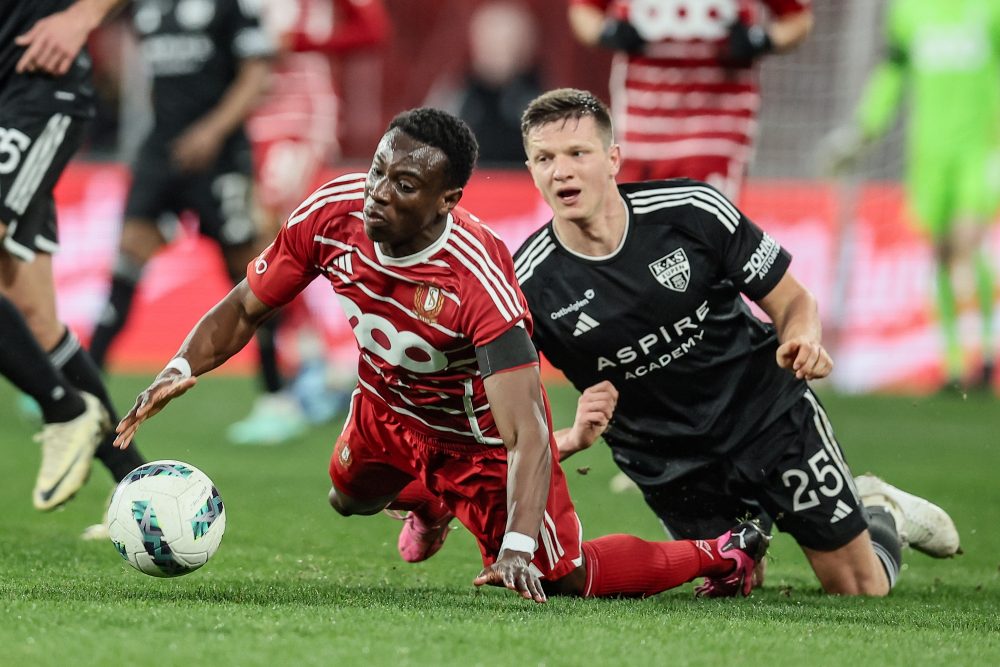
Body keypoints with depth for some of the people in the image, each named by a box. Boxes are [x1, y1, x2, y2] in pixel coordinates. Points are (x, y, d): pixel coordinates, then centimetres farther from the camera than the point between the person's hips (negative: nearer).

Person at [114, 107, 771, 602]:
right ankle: (430, 499, 68)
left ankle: (724, 554, 18)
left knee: (559, 578, -5)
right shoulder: (331, 214, -27)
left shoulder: (477, 278, -42)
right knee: (350, 498, 31)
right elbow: (245, 310, -11)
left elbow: (527, 435, -44)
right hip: (387, 404, 6)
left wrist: (519, 547, -56)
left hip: (477, 430, -6)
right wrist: (181, 369, -30)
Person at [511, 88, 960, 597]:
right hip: (671, 471, 1)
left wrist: (803, 339, -29)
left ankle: (881, 512, 39)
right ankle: (753, 523, 35)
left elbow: (792, 299, -6)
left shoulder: (690, 210, -18)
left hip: (771, 416, 0)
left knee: (863, 590, 5)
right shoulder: (529, 286, -19)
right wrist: (573, 438, -35)